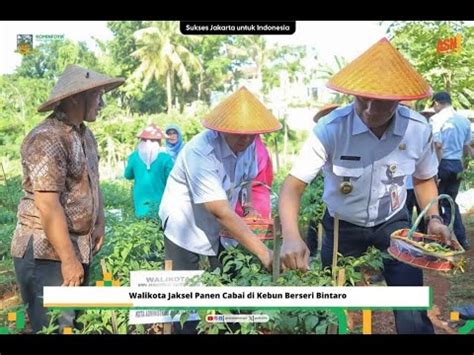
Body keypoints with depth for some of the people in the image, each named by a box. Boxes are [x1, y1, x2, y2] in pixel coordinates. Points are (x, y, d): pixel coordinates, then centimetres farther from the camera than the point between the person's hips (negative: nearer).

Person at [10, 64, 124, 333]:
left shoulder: (85, 134, 11)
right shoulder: (47, 139, -19)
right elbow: (48, 205, -23)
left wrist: (99, 227, 12)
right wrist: (68, 259, -22)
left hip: (80, 248, 9)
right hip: (47, 253, -9)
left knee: (79, 322, 17)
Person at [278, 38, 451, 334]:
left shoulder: (419, 130, -17)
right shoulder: (331, 129, -27)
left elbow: (424, 178, 4)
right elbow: (293, 186, -30)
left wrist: (434, 218, -12)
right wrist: (291, 237, -47)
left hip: (393, 223, 1)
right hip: (343, 226, -1)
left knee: (413, 316, -3)